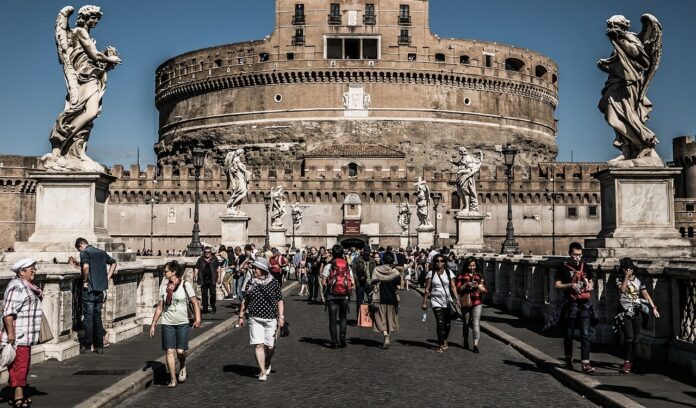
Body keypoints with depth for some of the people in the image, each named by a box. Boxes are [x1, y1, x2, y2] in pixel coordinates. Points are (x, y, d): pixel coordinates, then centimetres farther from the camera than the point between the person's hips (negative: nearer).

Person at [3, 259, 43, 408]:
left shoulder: (27, 286, 17)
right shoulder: (17, 286, -15)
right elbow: (8, 312, -21)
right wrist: (10, 333, -24)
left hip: (25, 337, 10)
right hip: (17, 336, -10)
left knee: (23, 366, 14)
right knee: (19, 366, -9)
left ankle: (18, 396, 22)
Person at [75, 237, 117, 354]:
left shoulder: (84, 253, -9)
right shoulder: (101, 252, 13)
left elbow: (86, 267, -28)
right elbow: (113, 263, 24)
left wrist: (85, 280, -13)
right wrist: (107, 278, 18)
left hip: (89, 289, -6)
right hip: (101, 289, 6)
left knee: (88, 317, 3)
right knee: (97, 316, 12)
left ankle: (87, 345, 9)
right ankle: (99, 346, 14)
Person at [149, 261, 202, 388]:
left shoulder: (185, 285, -4)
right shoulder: (164, 287, 6)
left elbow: (195, 303, -3)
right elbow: (160, 307, 11)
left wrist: (197, 319, -15)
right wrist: (153, 324, 8)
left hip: (182, 323, -2)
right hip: (167, 323, 2)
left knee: (180, 351, -3)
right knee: (170, 351, -4)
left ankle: (182, 367, 30)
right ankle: (173, 379, 5)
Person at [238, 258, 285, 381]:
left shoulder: (274, 283, -1)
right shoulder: (251, 283, 5)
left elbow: (279, 301, 2)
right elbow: (245, 301, 13)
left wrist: (281, 316, -6)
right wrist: (241, 316, 12)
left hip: (271, 319, -1)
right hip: (255, 319, 1)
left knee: (270, 346, 5)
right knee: (258, 345, -8)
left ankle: (267, 364, 35)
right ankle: (263, 372, -1)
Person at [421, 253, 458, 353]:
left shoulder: (449, 273, 5)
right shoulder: (431, 274, 2)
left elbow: (453, 287, 2)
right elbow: (427, 289, 2)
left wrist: (457, 299, -7)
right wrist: (424, 302, 0)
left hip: (447, 301, 2)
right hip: (436, 301, -2)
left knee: (448, 323, 5)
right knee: (440, 323, -12)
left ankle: (444, 340, 31)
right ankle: (441, 344, -5)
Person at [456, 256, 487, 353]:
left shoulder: (479, 276, 7)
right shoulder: (461, 276, 2)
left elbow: (484, 290, 7)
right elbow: (458, 289, -4)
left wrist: (478, 286, -12)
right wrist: (467, 285, -18)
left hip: (477, 303, 0)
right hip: (465, 303, 0)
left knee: (476, 323, -10)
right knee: (466, 323, 14)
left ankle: (476, 344, -13)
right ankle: (466, 341, 35)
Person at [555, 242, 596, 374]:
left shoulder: (586, 267, 9)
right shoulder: (564, 268, 0)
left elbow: (591, 282, 22)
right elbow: (557, 285, -3)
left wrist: (590, 286, -1)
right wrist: (570, 285, -18)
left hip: (585, 304, 2)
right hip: (571, 304, -1)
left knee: (585, 334, -6)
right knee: (569, 333, 9)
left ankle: (585, 363, -8)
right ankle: (568, 359, 27)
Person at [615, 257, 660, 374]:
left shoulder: (638, 281, 9)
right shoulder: (620, 280, 2)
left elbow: (646, 295, 5)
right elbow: (622, 290, -18)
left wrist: (653, 307, -4)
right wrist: (626, 277, -13)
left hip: (637, 313, 3)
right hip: (625, 313, -3)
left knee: (635, 339, 6)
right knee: (629, 337, -16)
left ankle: (631, 361, 19)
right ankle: (627, 362, -13)